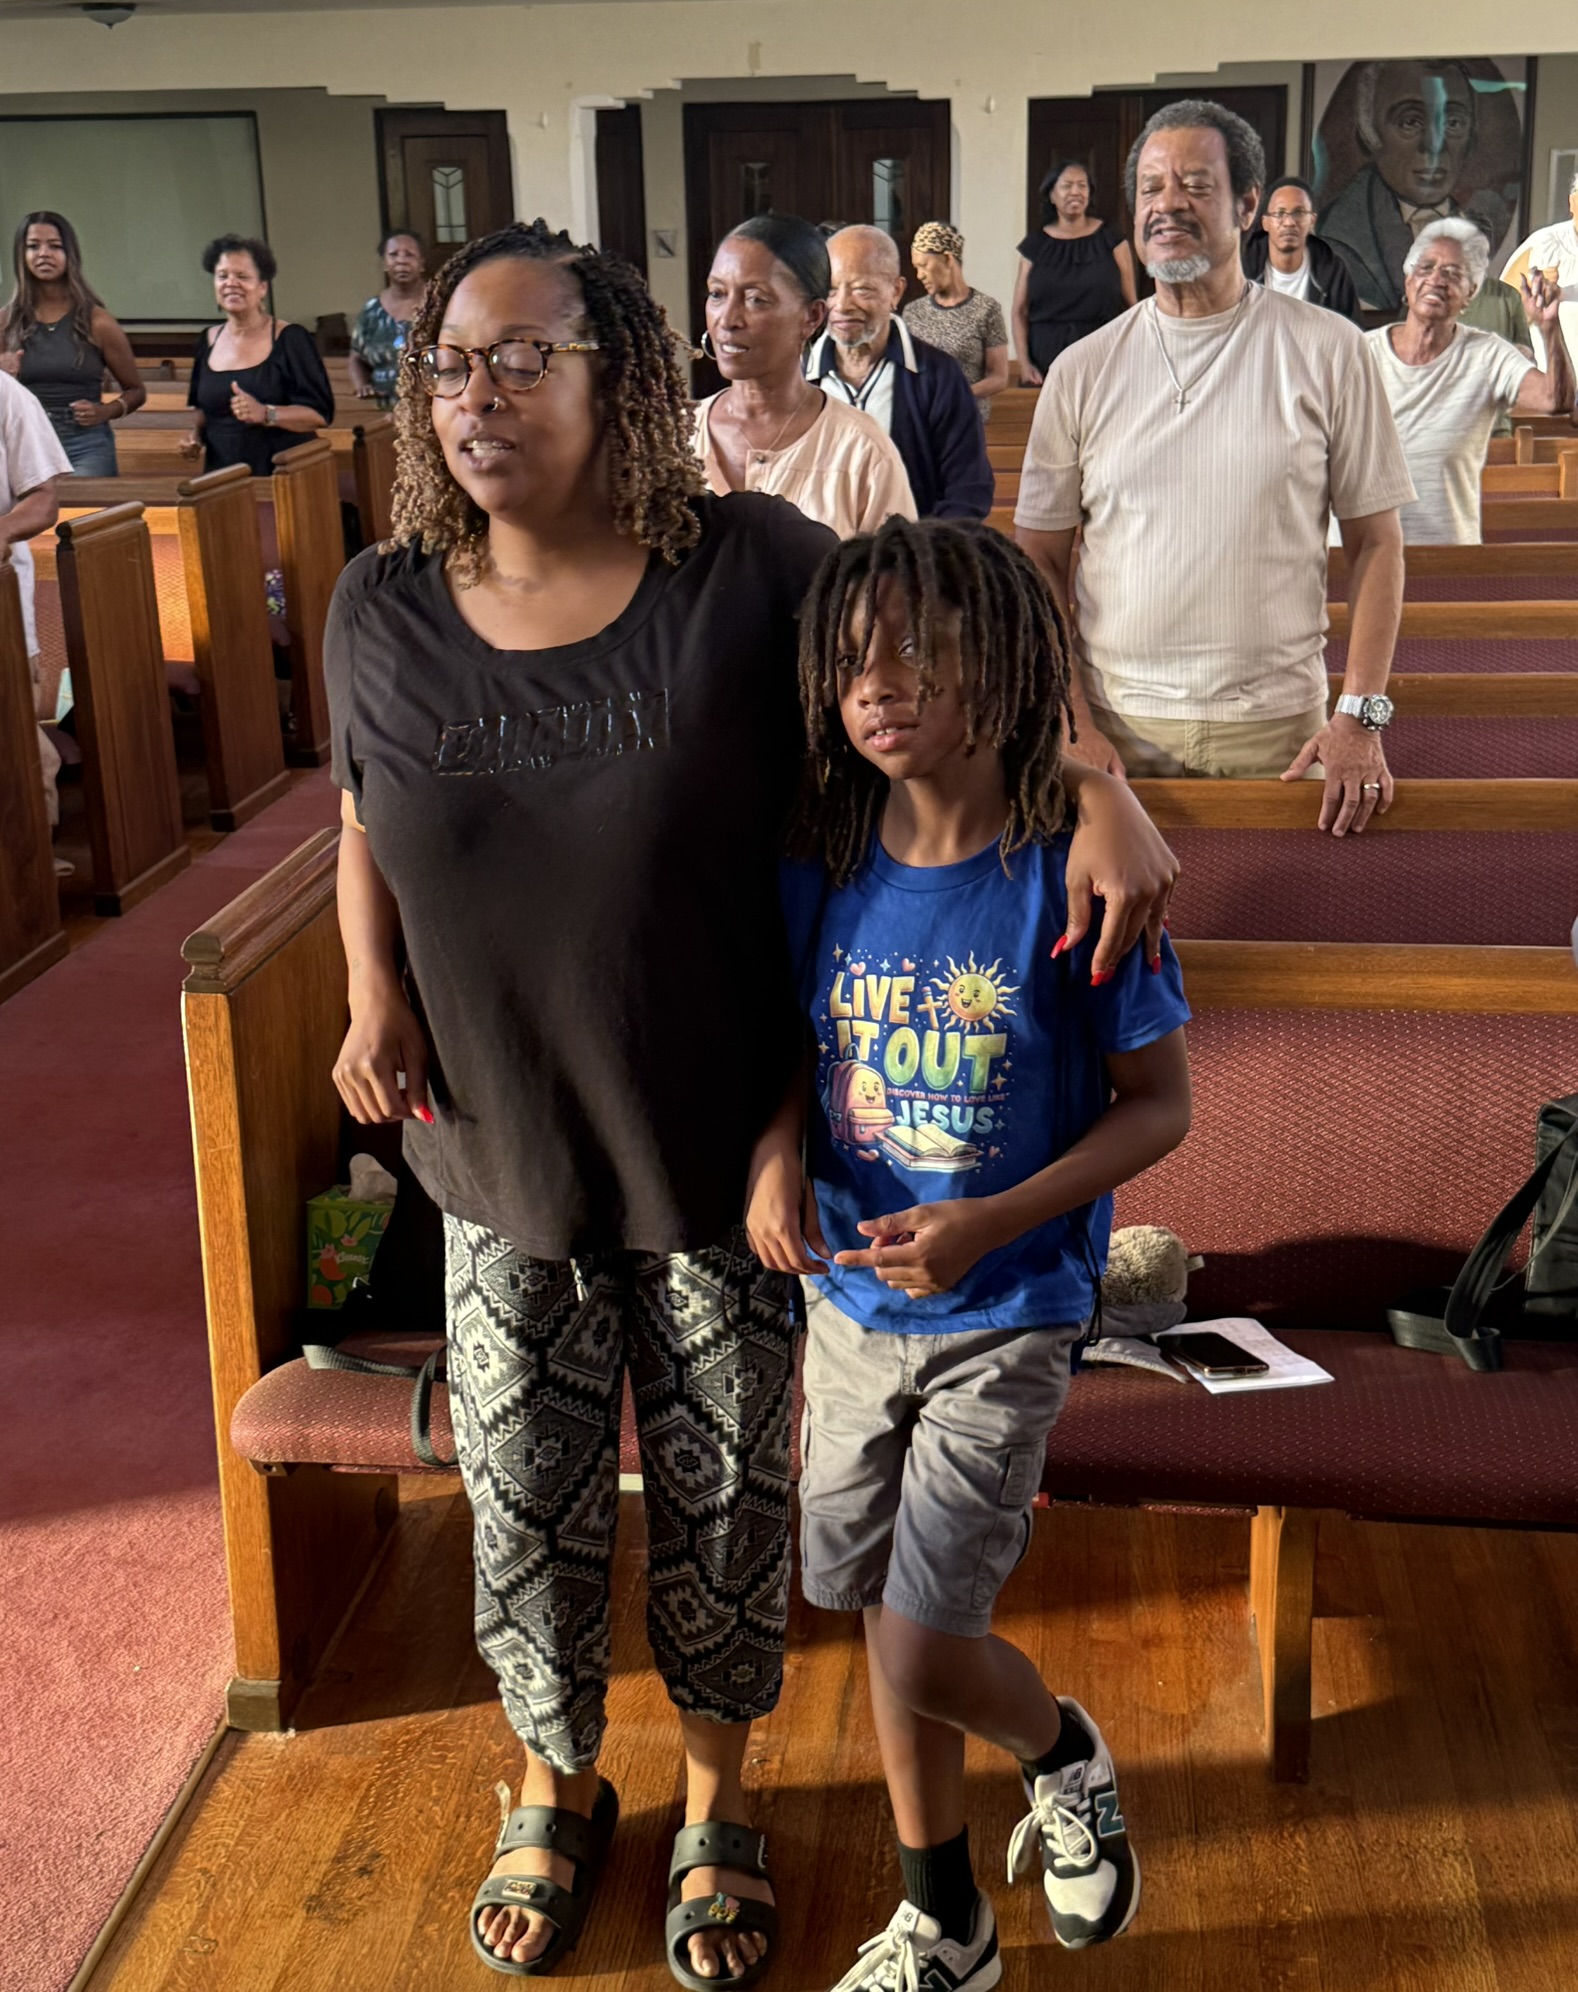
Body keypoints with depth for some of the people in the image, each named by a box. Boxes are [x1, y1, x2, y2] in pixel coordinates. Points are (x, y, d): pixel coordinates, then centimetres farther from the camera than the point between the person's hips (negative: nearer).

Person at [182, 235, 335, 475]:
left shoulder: (290, 339, -6)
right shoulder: (209, 341, 10)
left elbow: (320, 413, -12)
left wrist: (266, 414, -26)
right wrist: (196, 437, 4)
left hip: (283, 476, -4)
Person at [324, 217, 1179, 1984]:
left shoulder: (747, 567, -13)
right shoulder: (382, 612, -3)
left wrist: (1106, 799, -19)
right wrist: (375, 990, -5)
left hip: (725, 1158, -2)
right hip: (504, 1166, 2)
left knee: (724, 1502, 14)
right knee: (525, 1507, 15)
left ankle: (715, 1800, 43)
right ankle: (558, 1786, 46)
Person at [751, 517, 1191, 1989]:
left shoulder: (1070, 879, -18)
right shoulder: (824, 871, -5)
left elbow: (1158, 1105, -10)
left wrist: (989, 1223, -22)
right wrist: (775, 1155, -13)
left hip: (1004, 1323, -5)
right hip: (851, 1303, 5)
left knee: (922, 1652, -5)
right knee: (884, 1623, 16)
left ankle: (1065, 1754, 31)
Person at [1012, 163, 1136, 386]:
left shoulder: (1111, 241, 5)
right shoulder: (1035, 246, 8)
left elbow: (1130, 305, 4)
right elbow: (1020, 311, 6)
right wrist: (1024, 363, -6)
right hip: (1046, 357, 1)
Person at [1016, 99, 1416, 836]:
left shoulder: (1326, 351, 1)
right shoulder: (1081, 370, 4)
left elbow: (1376, 541, 2)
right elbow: (1039, 559, 5)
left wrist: (1361, 717, -7)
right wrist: (1071, 725, -5)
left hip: (1280, 727, -1)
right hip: (1118, 728, 1)